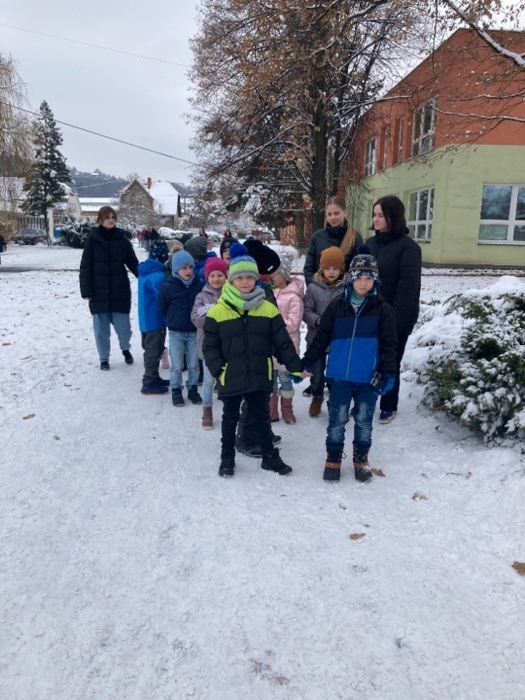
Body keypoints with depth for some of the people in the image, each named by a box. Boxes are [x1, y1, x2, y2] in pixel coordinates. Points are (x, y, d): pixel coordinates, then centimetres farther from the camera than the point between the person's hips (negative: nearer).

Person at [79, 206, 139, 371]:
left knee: (123, 326, 1)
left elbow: (133, 263, 4)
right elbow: (85, 267, -2)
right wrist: (86, 290, -8)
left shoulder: (122, 239, 2)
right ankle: (104, 359, 24)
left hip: (120, 291, 0)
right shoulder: (93, 240, -1)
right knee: (101, 328, 7)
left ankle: (125, 348, 33)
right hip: (99, 292, 0)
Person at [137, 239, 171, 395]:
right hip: (155, 319, -9)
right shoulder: (157, 275, -24)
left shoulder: (146, 270, 7)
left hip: (146, 318, 9)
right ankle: (149, 384, 9)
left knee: (152, 350, 19)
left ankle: (154, 378, 31)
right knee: (154, 352, 1)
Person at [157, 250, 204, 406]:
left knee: (194, 364, 12)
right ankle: (176, 391, 23)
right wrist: (172, 321, 6)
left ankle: (192, 389, 28)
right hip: (176, 333, -1)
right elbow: (162, 308, 1)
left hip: (194, 332, 2)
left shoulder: (199, 285, -6)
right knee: (177, 365, 7)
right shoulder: (168, 287, -10)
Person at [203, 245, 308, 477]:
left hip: (259, 377, 1)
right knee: (230, 418, 15)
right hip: (231, 378, -1)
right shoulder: (217, 311, -6)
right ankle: (227, 459, 32)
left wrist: (295, 366, -3)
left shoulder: (268, 309, -1)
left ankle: (270, 456, 32)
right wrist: (218, 370, -14)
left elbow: (282, 342, 1)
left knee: (262, 417, 17)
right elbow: (209, 346, -4)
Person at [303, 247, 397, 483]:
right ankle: (333, 457, 27)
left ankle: (361, 458, 32)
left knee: (363, 420, 13)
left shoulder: (382, 309, -2)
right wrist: (305, 363, 2)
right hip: (341, 375, 0)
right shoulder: (337, 305, -1)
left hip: (369, 377, 0)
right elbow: (321, 337, 3)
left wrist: (388, 373, -11)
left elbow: (389, 345, -2)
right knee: (337, 419, 10)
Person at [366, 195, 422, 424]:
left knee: (390, 364, 9)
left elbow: (407, 288, -17)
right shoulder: (370, 243, 7)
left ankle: (389, 406, 27)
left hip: (395, 319, -5)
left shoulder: (407, 247, -12)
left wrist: (395, 320, -21)